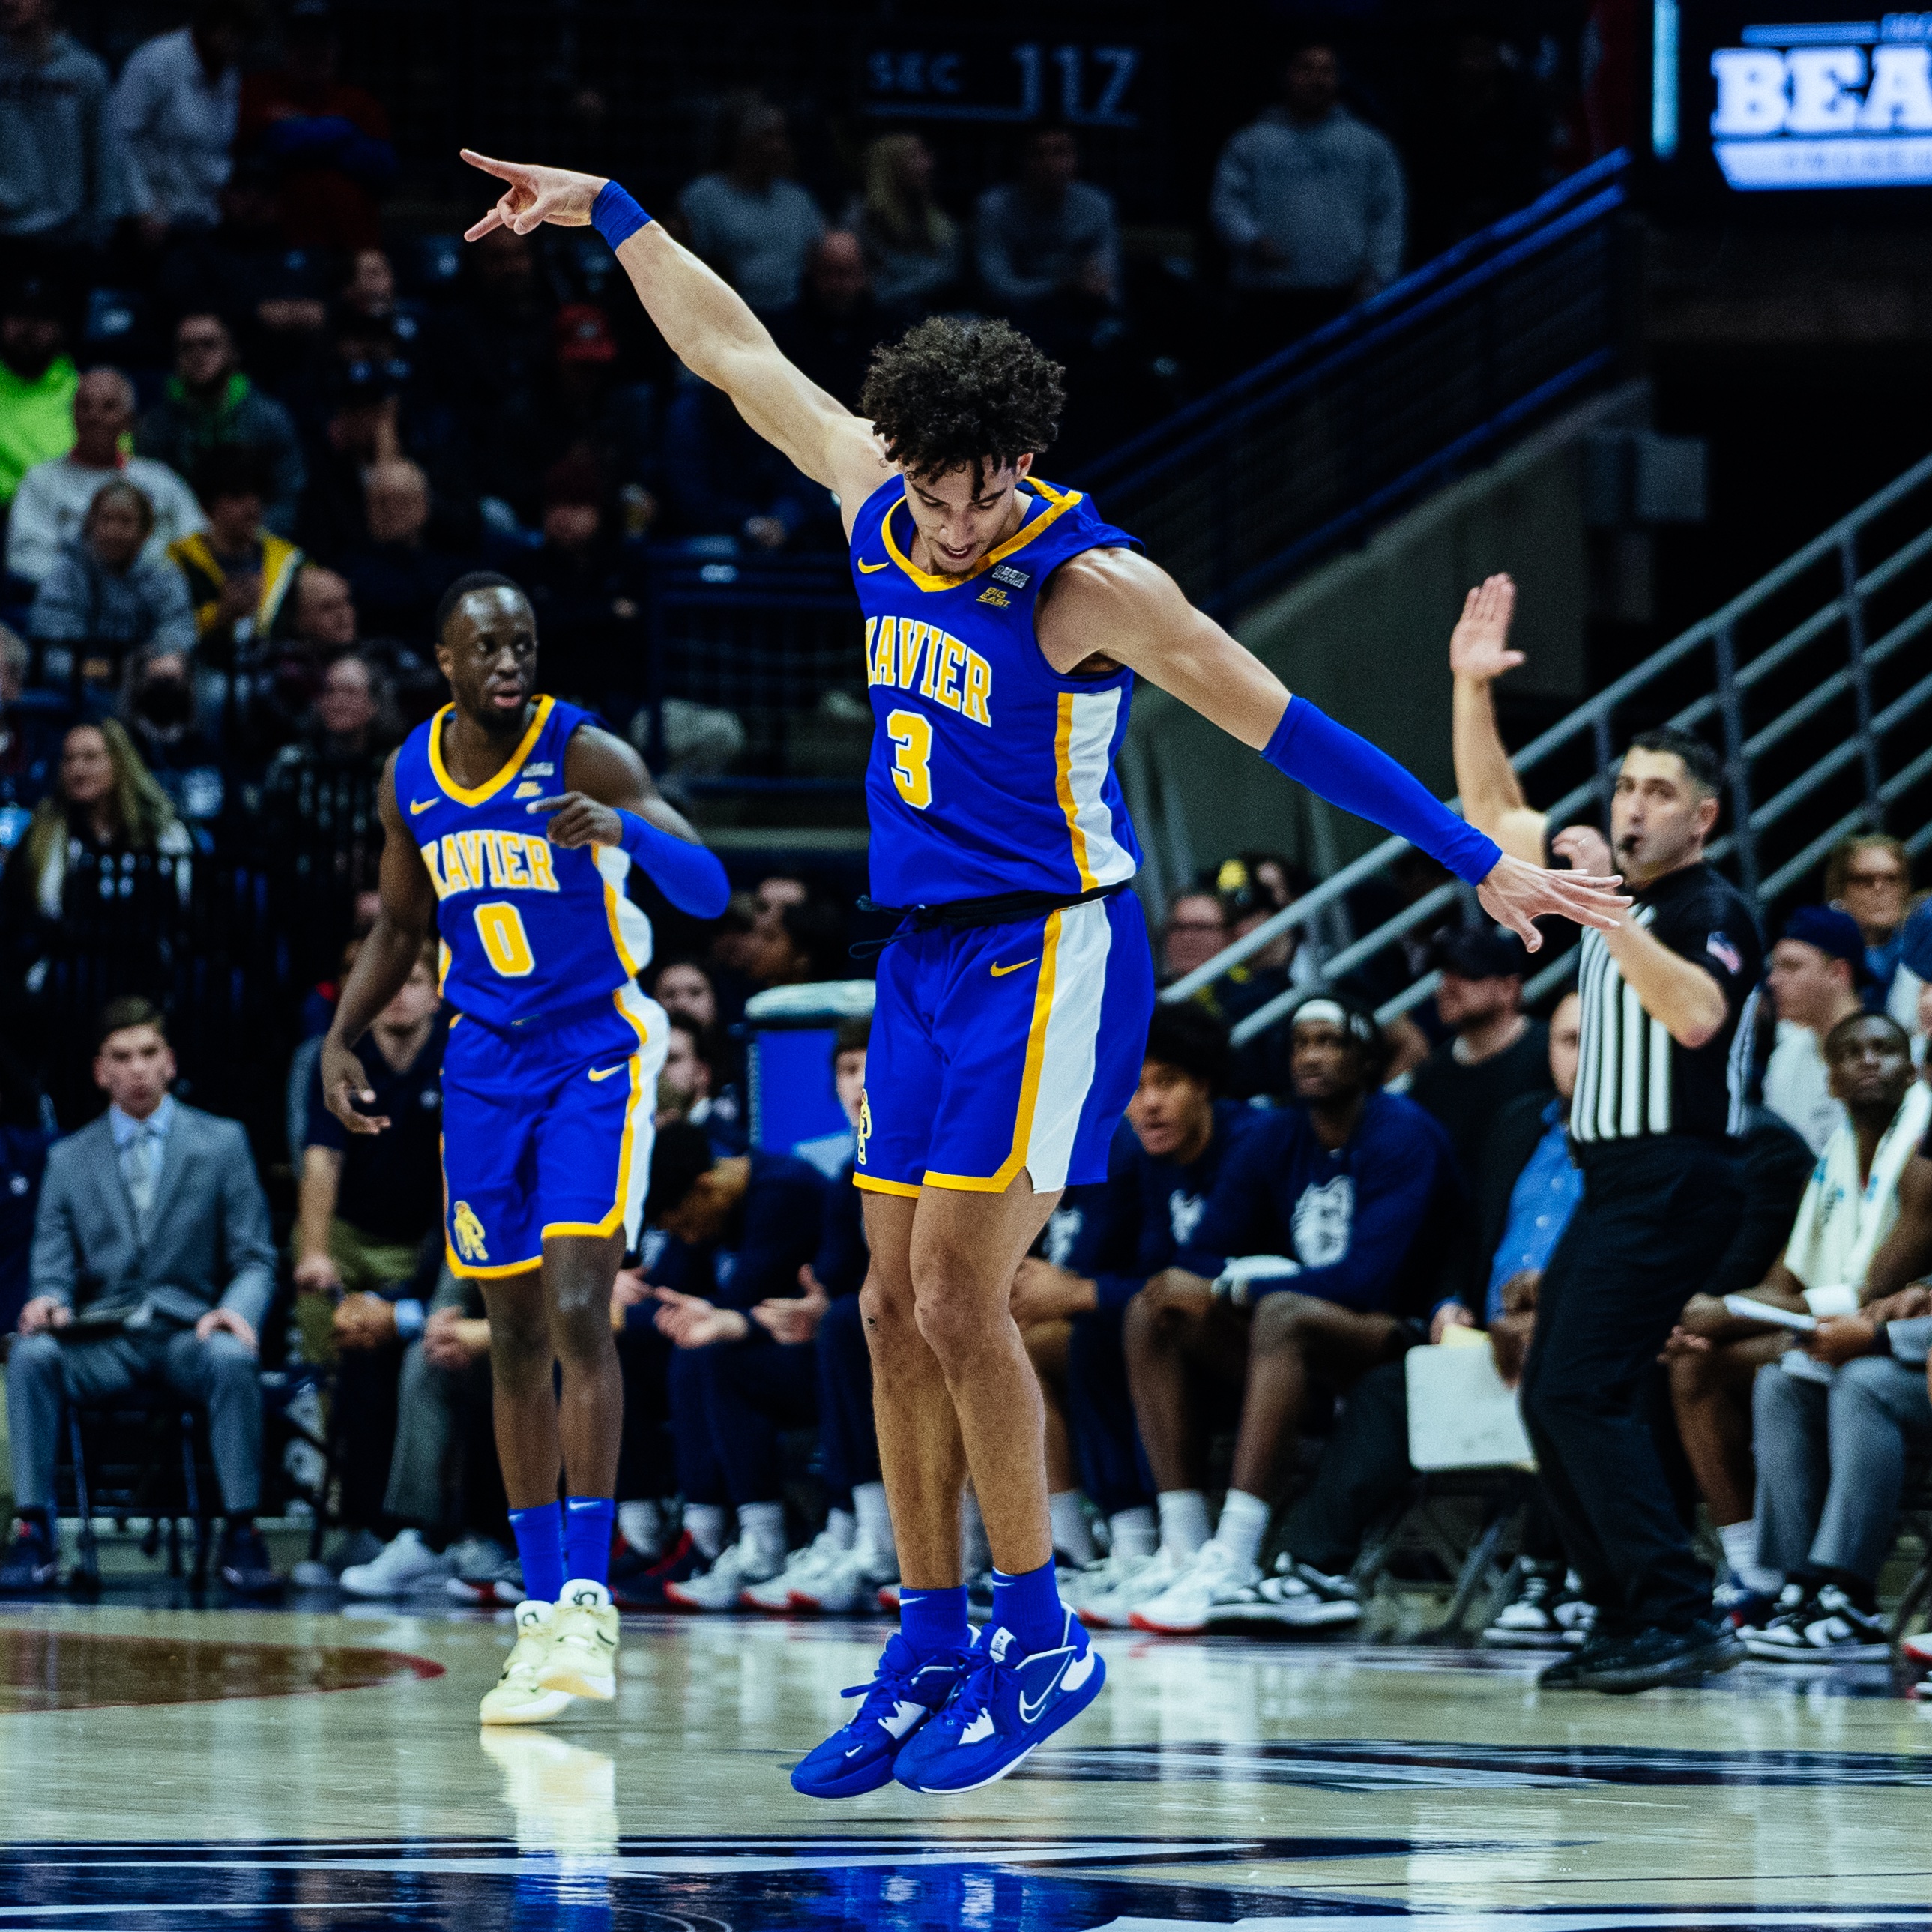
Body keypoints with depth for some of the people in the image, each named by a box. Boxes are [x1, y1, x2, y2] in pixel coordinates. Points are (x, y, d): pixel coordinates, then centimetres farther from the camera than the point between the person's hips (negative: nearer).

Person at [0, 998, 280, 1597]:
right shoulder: (69, 1160, 15)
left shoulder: (221, 1143, 10)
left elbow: (255, 1259, 6)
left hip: (188, 1330, -1)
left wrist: (237, 1310, -17)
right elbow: (53, 1267, 10)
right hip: (103, 1342, 1)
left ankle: (240, 1536, -29)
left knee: (232, 1359, -37)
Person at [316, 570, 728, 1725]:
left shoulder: (588, 757, -14)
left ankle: (589, 1604, -18)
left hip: (596, 1056, -5)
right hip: (486, 1065, 5)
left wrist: (622, 829, -42)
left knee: (579, 1317, -18)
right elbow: (401, 927, 18)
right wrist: (342, 1038, 4)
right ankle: (541, 1613, 13)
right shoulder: (411, 777, 3)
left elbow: (708, 892, -23)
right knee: (516, 1338, 7)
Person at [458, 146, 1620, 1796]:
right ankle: (932, 1649, 14)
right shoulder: (874, 500, 3)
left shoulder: (1094, 584, -16)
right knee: (898, 1308, 6)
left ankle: (1041, 1639, -1)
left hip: (1052, 954, -7)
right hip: (926, 958, 7)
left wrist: (1483, 863, -15)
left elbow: (1289, 730, -14)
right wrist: (607, 212, 23)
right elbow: (730, 345, 16)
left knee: (959, 1297, -12)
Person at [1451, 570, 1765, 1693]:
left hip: (1677, 1180, -9)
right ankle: (1634, 1620, 9)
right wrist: (1473, 686, 13)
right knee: (1553, 1400, 6)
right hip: (1616, 1180, 9)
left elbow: (1697, 1013, -30)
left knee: (1584, 1391, -18)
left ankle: (1682, 1619, -19)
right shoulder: (1616, 883, 14)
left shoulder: (1716, 911, -10)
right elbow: (1493, 811, 23)